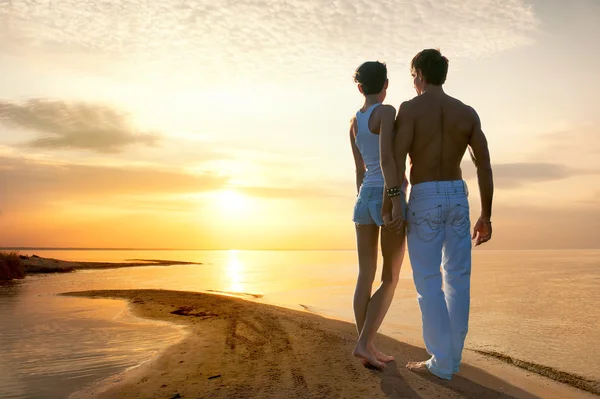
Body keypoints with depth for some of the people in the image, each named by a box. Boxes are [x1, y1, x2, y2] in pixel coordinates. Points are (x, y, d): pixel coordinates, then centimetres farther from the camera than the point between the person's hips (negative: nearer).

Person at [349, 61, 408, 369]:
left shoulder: (354, 122, 15)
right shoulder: (386, 111, -9)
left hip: (365, 198, 7)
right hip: (388, 198, -7)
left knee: (365, 276, 5)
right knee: (391, 279, 1)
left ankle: (368, 350, 7)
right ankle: (364, 343, -8)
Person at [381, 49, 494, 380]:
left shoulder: (409, 108, -5)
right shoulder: (468, 113, 8)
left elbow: (397, 160, -17)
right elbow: (485, 167, 3)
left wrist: (395, 207, -19)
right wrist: (486, 216, 7)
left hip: (424, 200, -4)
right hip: (457, 197, 5)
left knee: (427, 282, 0)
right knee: (457, 278, 11)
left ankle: (441, 362, 1)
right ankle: (451, 355, 16)